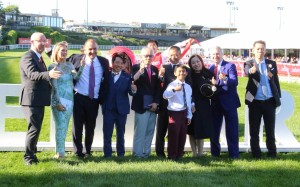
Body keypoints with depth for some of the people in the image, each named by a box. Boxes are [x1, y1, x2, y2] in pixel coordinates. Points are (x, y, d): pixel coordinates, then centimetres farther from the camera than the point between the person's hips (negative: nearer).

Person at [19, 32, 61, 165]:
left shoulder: (39, 57, 16)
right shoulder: (28, 57, -15)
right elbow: (32, 74, -32)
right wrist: (49, 74, -48)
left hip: (39, 100, 10)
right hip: (31, 99, -10)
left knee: (36, 129, 17)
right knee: (34, 129, -8)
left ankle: (32, 153, 28)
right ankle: (28, 157, 3)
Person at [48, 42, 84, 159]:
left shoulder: (69, 65, 11)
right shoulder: (52, 67, -4)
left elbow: (76, 77, -3)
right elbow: (54, 86, -8)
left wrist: (82, 66, -16)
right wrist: (57, 103, -12)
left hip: (70, 100, 5)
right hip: (58, 100, -5)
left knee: (65, 127, 8)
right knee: (60, 126, -7)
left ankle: (60, 151, 15)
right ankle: (60, 152, -3)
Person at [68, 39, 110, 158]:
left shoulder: (103, 62, 6)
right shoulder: (75, 59, -1)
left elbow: (106, 81, 7)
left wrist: (102, 98, 1)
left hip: (94, 100, 2)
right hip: (79, 98, -2)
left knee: (90, 128, 10)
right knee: (77, 126, 4)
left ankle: (87, 152, 24)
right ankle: (78, 152, 15)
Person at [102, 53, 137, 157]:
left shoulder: (127, 77, 2)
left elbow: (131, 93, -9)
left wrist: (133, 90, -28)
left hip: (121, 109, 1)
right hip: (108, 109, -1)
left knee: (121, 133, 10)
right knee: (107, 133, 1)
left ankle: (121, 154, 19)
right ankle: (107, 154, 8)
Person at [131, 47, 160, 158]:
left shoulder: (155, 69, 14)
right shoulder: (136, 68, -2)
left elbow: (158, 87, 14)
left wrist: (156, 102, 4)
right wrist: (140, 70, -29)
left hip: (153, 105, 5)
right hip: (141, 105, -5)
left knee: (150, 131, 6)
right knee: (140, 131, -5)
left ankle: (146, 152, 12)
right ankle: (137, 153, 2)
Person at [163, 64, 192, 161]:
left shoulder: (188, 87, 9)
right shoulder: (172, 85, -8)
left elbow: (189, 102, 12)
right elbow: (165, 96, -26)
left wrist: (189, 115, 8)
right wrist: (174, 90, -42)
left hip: (184, 113, 6)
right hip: (174, 113, -5)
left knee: (182, 135, 11)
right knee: (173, 135, -3)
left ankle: (179, 154, 24)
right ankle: (172, 156, 8)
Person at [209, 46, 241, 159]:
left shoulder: (230, 66, -6)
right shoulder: (210, 69, 10)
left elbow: (235, 82, -19)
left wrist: (225, 79, -39)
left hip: (229, 102, -5)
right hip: (215, 102, 5)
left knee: (232, 130, -1)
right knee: (214, 129, 11)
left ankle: (233, 154, 7)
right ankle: (215, 153, 22)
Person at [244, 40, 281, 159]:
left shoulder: (272, 63, 8)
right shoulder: (249, 63, 1)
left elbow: (276, 81, 11)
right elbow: (247, 72, -23)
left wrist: (278, 97, 6)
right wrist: (251, 71, -46)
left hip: (270, 101, 1)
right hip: (255, 101, -1)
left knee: (270, 129, 7)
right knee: (254, 130, 4)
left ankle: (272, 153, 16)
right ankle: (256, 153, 14)